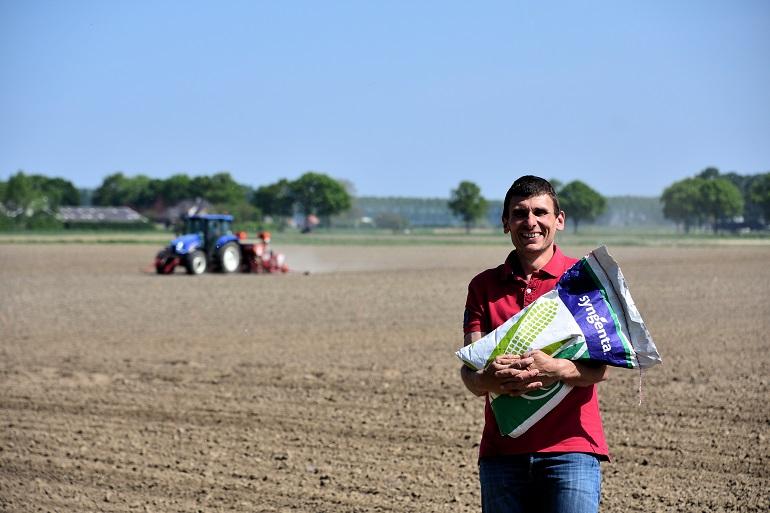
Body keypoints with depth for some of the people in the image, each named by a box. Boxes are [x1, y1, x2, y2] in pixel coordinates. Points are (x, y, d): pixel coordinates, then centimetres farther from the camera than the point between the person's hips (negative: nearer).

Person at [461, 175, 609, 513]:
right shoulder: (484, 286, 12)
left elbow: (601, 367, -6)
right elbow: (468, 371, 4)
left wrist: (552, 370, -26)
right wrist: (488, 380, -21)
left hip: (570, 448, -3)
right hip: (502, 451, 3)